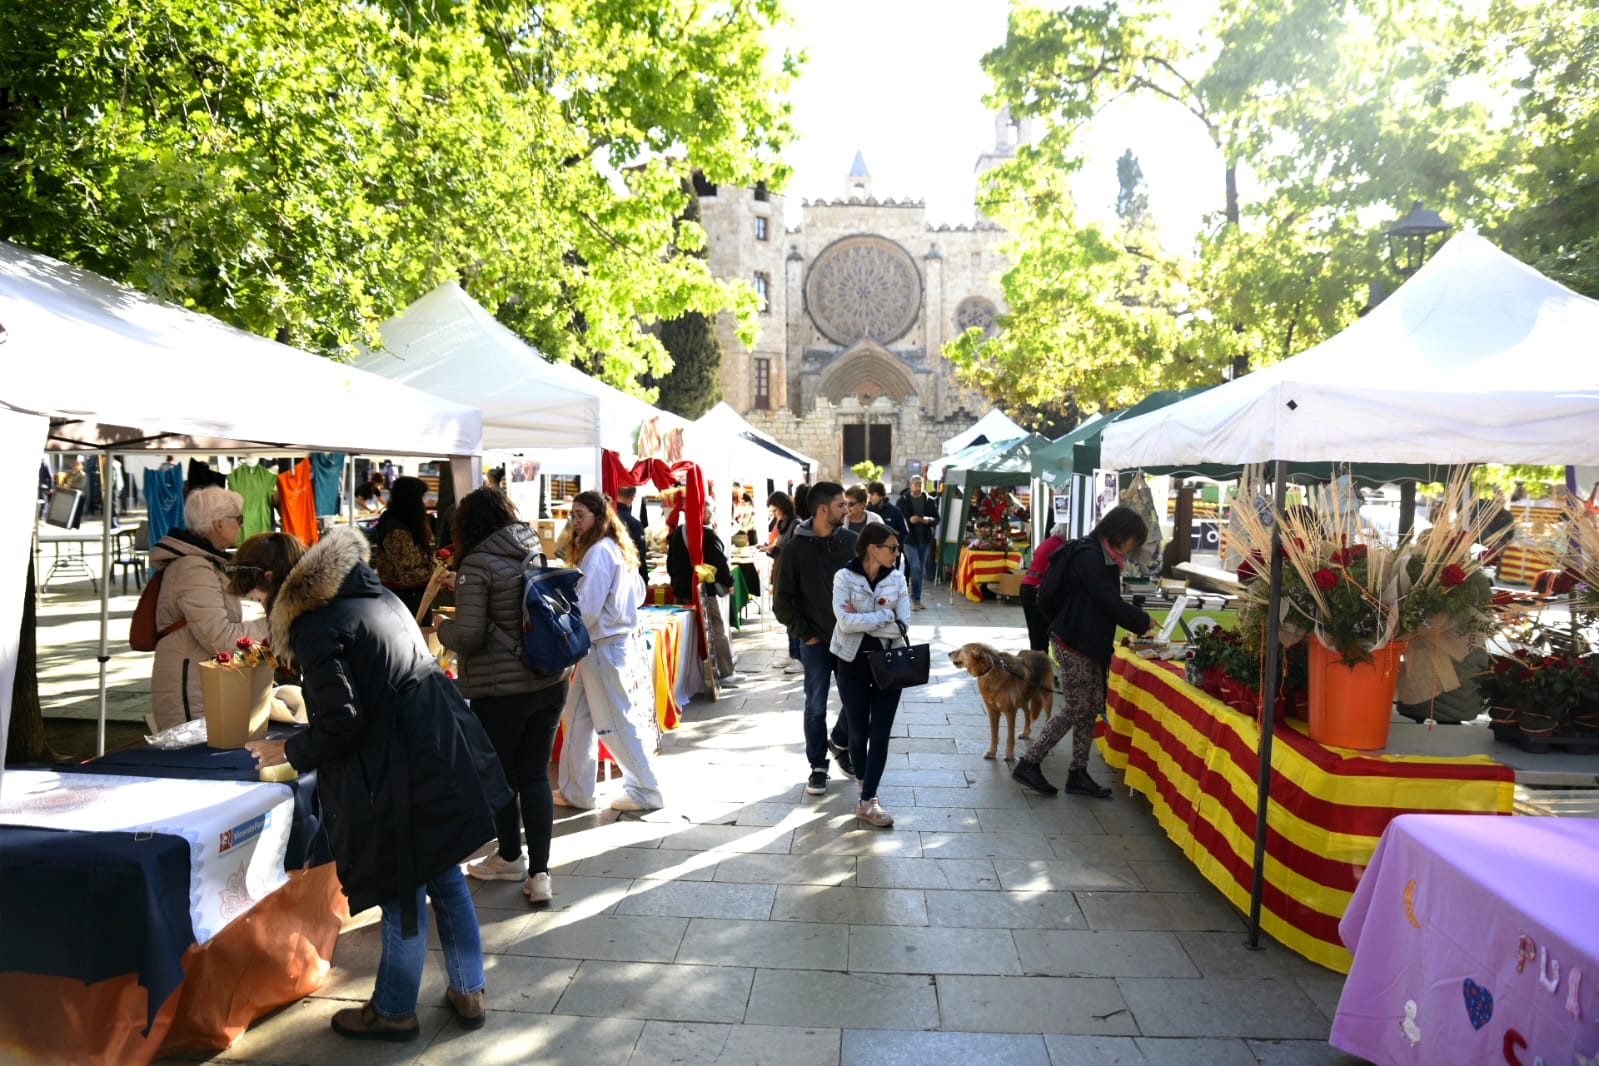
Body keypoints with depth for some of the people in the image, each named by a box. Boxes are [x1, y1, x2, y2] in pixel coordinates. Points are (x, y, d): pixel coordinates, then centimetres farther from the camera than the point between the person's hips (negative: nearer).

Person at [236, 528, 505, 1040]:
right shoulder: (373, 593, 12)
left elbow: (339, 725, -17)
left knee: (403, 893, 8)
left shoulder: (315, 627, -15)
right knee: (445, 877, 20)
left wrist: (286, 751, 2)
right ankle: (468, 992, 32)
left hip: (405, 775, -9)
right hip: (443, 754, 9)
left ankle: (394, 1012, 27)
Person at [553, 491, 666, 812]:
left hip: (604, 648, -10)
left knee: (616, 724, 2)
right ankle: (575, 791, 23)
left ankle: (647, 792, 14)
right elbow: (638, 594, 19)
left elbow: (586, 610, -22)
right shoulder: (618, 548, 11)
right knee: (578, 720, 15)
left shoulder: (599, 551, -18)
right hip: (617, 639, 10)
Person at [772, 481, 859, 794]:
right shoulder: (795, 549, -9)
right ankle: (818, 766, 21)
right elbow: (782, 599, -4)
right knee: (816, 706, 6)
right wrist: (803, 633, -7)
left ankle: (840, 741, 35)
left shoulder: (851, 541, -1)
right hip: (816, 641, -2)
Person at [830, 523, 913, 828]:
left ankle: (868, 801, 3)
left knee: (880, 734, -2)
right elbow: (845, 622, -21)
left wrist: (861, 620, -16)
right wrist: (885, 615, -18)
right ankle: (864, 783, 36)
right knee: (858, 731, 11)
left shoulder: (897, 579, 0)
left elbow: (903, 625, -9)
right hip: (853, 664, -2)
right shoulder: (845, 577, -9)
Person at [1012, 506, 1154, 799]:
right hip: (1073, 645, -10)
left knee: (1091, 708, 11)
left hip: (1089, 645, 10)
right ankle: (1029, 763, 6)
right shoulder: (1089, 556, -18)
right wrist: (1144, 623, -6)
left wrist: (1138, 625, 10)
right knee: (1075, 710, -4)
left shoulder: (1101, 556, 14)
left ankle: (1078, 774, 18)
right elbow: (1110, 603, -18)